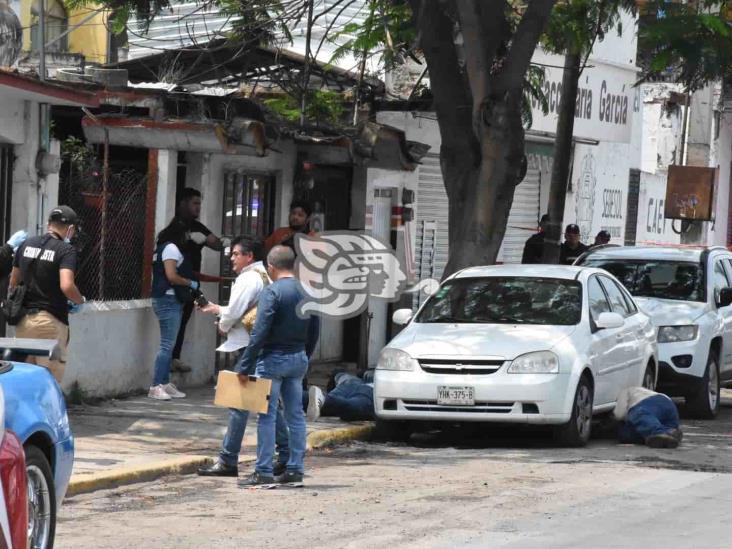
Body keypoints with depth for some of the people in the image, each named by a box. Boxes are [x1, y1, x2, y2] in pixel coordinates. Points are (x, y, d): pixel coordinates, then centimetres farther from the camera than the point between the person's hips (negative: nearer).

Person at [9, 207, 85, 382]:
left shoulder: (26, 245, 9)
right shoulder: (66, 250, -10)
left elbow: (13, 283, 14)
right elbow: (66, 286, -22)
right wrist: (80, 301, -4)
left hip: (23, 319, 6)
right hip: (51, 320, -6)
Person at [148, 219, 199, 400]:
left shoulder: (164, 248, 19)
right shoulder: (171, 248, -10)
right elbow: (171, 276, -19)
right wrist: (191, 283, -7)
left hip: (170, 301, 10)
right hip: (169, 300, -10)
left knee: (168, 345, 12)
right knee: (167, 345, -12)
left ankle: (165, 384, 14)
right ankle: (155, 387, -14)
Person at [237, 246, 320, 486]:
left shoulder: (272, 292, -15)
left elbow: (260, 333, -19)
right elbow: (314, 332, 13)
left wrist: (245, 366, -16)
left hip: (274, 358, -7)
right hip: (299, 358, 7)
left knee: (267, 416, -3)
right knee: (296, 415, 11)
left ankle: (264, 472, -2)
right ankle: (295, 468, 13)